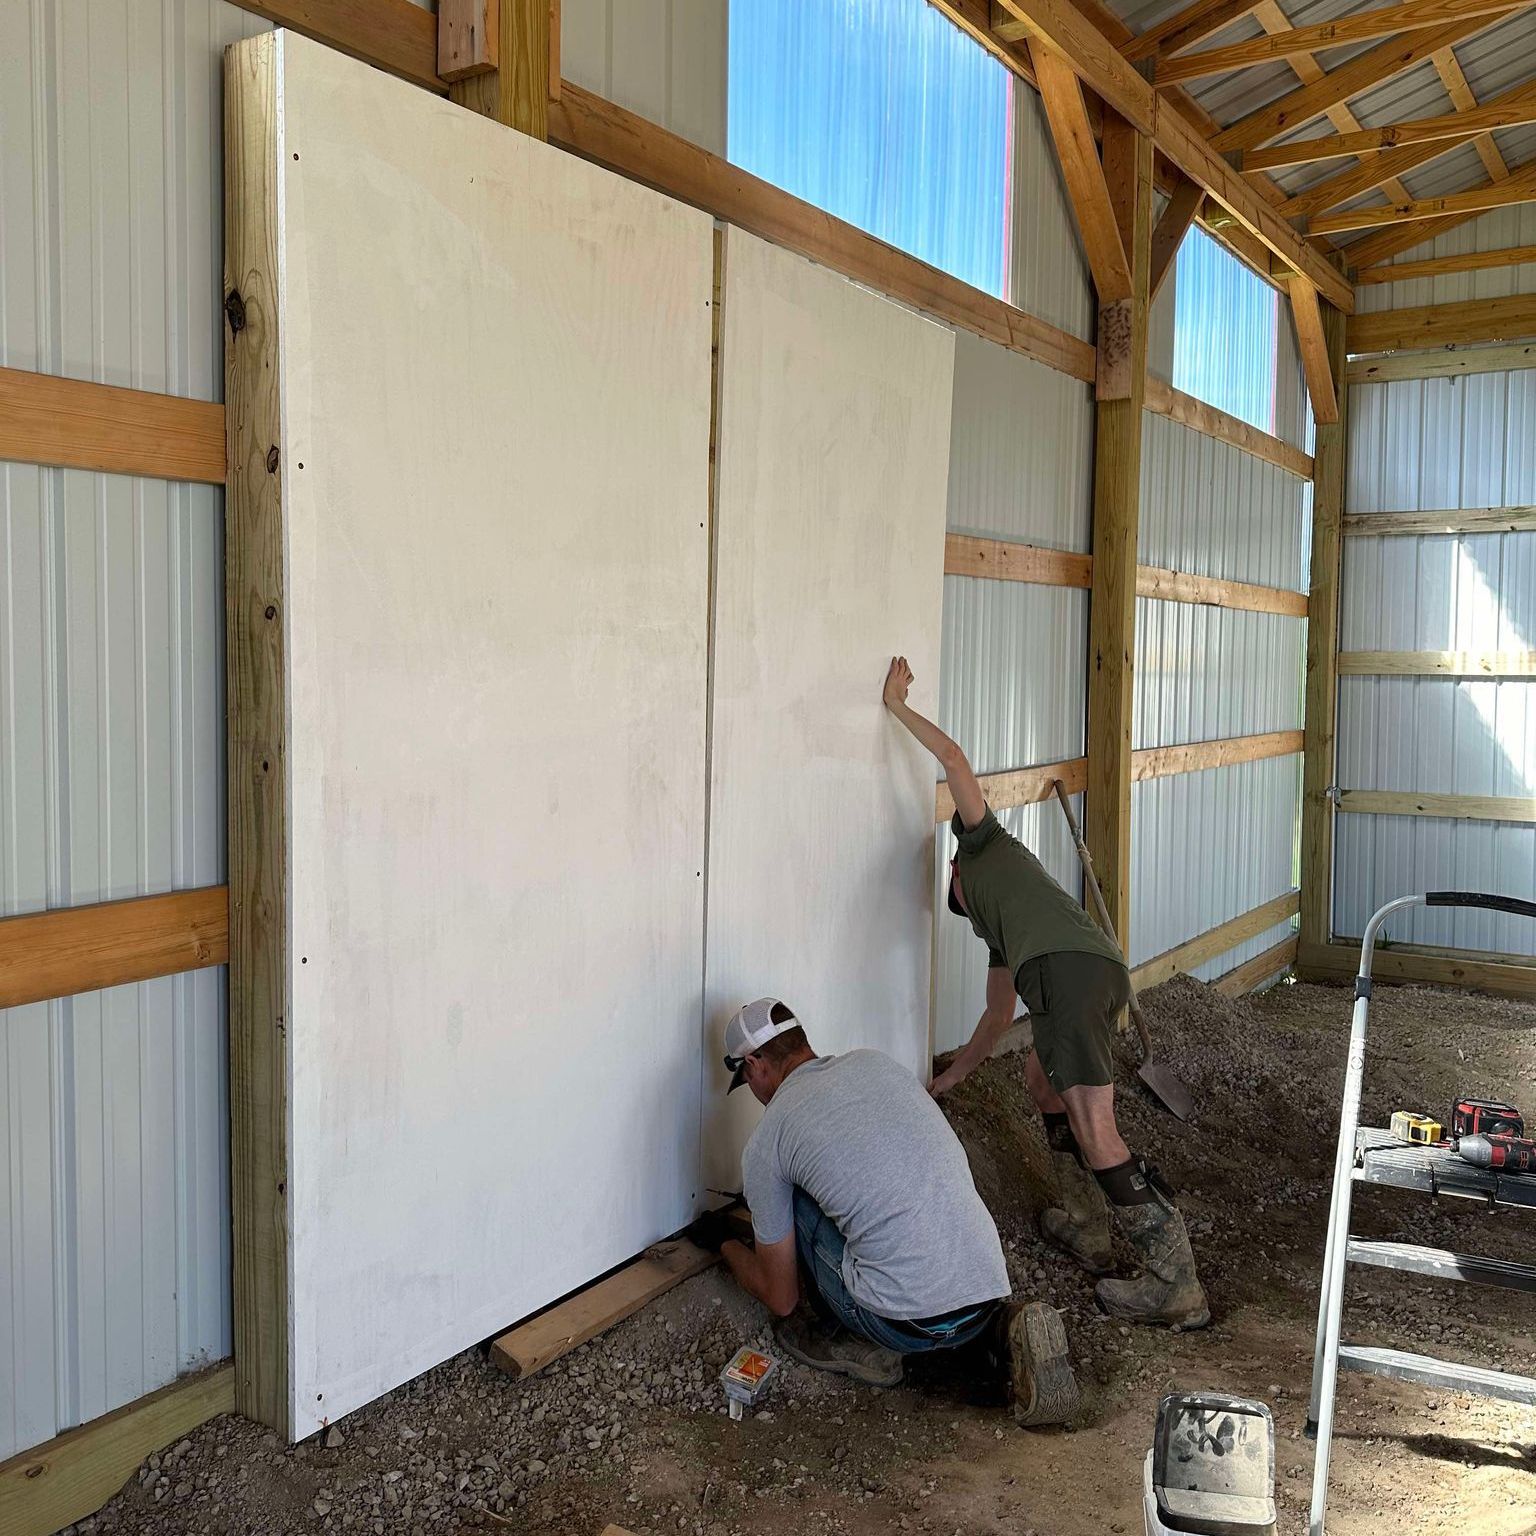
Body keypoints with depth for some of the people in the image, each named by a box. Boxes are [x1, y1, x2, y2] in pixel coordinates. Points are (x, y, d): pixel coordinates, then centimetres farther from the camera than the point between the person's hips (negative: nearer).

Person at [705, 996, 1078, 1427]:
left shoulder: (766, 1140, 2)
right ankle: (998, 1328, 11)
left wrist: (728, 1247, 33)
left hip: (906, 1324, -5)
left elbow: (781, 1299, 11)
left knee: (792, 1195, 10)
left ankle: (855, 1341, 15)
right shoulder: (878, 1062, 16)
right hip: (989, 1289, 5)